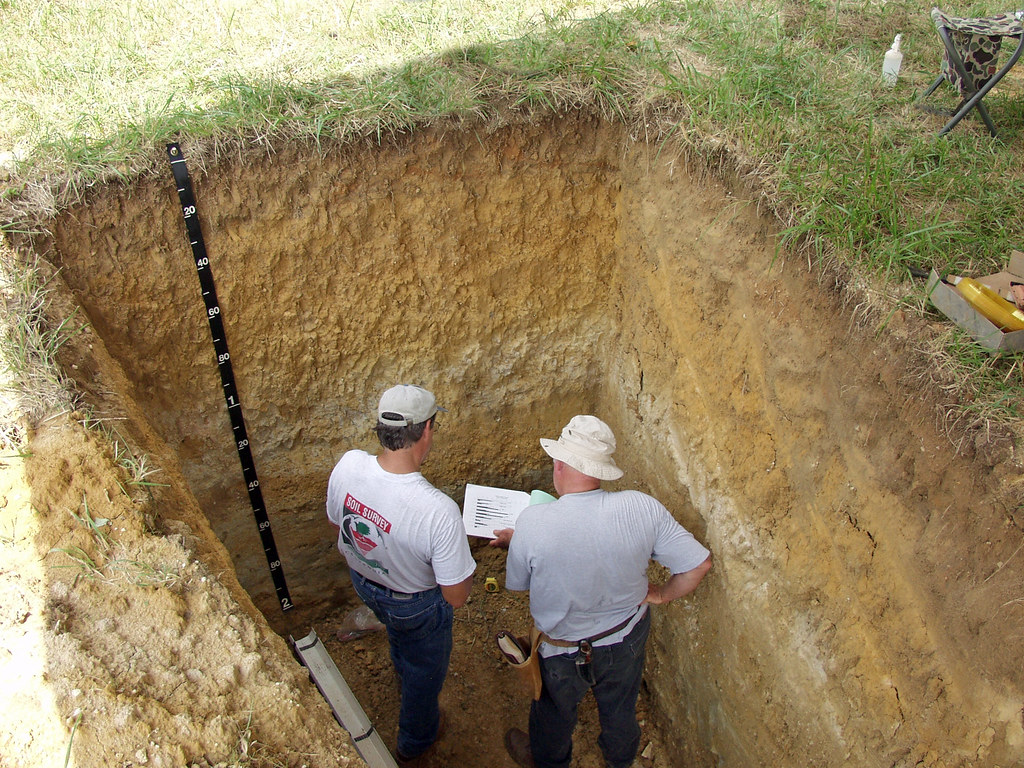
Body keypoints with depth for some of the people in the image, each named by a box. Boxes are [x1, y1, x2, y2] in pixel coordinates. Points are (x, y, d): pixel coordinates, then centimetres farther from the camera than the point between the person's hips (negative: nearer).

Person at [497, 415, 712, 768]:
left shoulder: (533, 523, -33)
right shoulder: (643, 508, -26)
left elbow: (517, 583, -14)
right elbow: (698, 563, -17)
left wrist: (513, 541, 6)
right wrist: (662, 594, 1)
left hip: (566, 652, -2)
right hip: (629, 638, 3)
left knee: (554, 712, 30)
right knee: (620, 707, 33)